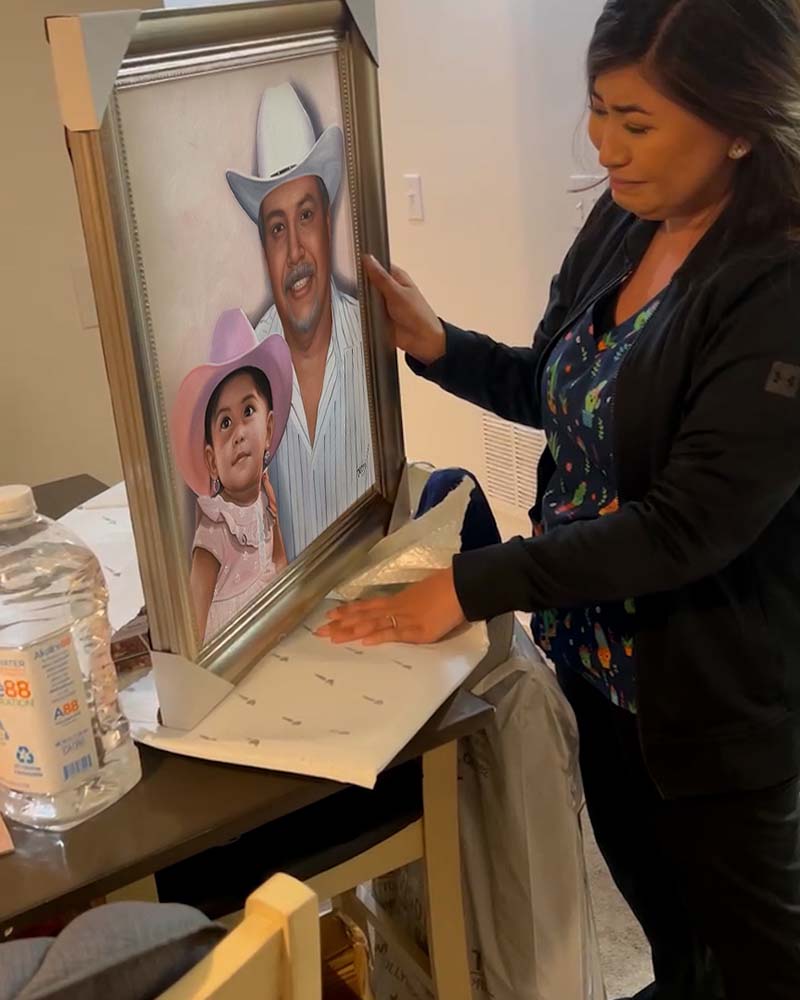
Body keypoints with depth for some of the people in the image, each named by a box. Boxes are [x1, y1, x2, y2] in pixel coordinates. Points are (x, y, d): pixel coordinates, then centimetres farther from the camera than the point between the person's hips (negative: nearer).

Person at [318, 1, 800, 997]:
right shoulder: (620, 223, -3)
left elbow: (689, 525, -28)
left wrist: (471, 586, -26)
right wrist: (436, 347, -7)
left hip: (719, 687, -7)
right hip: (599, 650, 7)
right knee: (640, 869, 29)